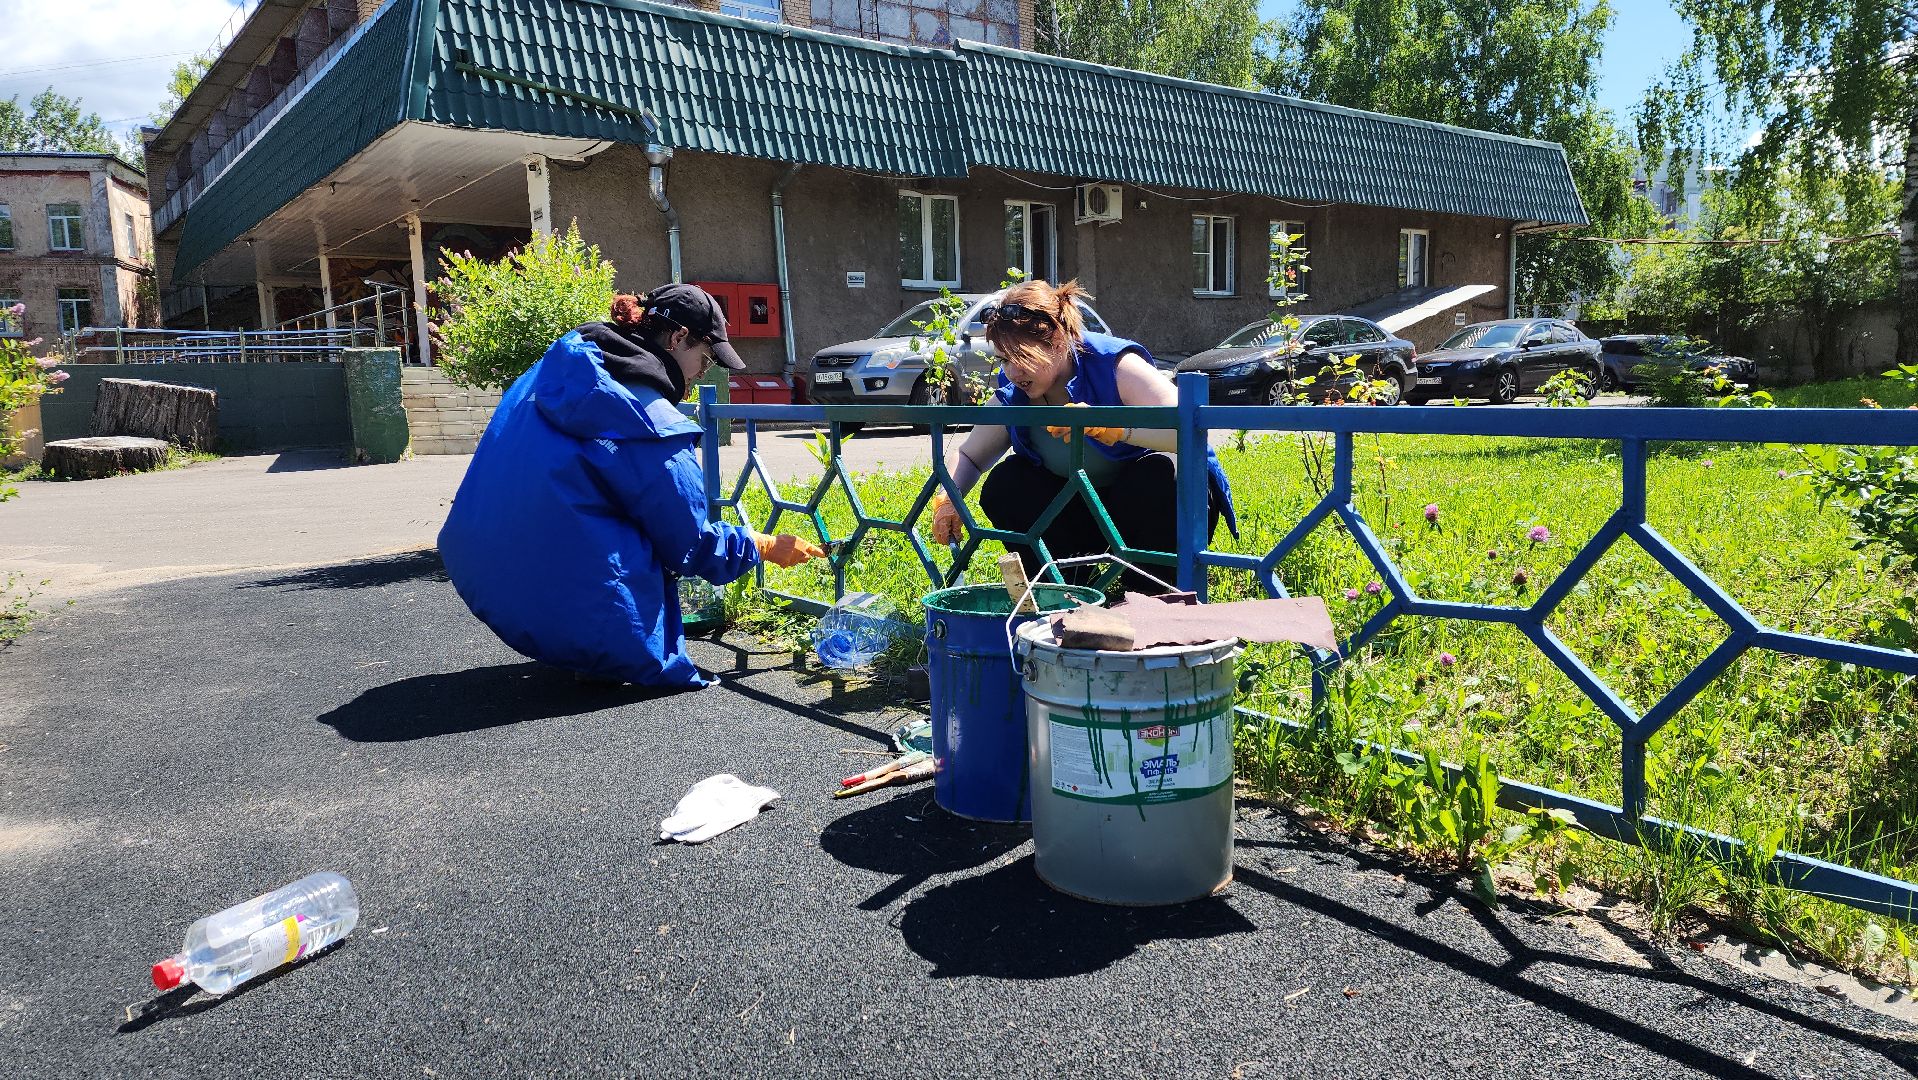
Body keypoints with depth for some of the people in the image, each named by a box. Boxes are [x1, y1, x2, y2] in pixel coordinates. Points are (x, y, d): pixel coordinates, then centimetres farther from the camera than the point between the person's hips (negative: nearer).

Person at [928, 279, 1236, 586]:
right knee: (1003, 485, -15)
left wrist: (1109, 426, -52)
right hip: (1086, 510, 5)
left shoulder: (1116, 366, -25)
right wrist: (946, 500, -16)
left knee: (1157, 475, -38)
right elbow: (968, 457, 6)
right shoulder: (1012, 395, -8)